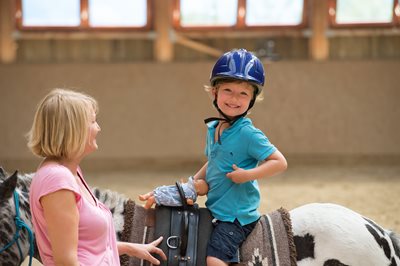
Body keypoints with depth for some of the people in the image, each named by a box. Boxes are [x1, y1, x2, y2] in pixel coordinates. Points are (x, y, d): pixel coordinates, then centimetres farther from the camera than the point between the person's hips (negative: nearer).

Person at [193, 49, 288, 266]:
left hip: (236, 215, -9)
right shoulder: (213, 128, 7)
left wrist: (248, 175, -26)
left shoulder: (248, 133, -17)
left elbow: (280, 162, -18)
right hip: (215, 210, 9)